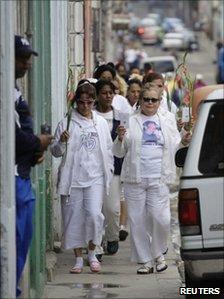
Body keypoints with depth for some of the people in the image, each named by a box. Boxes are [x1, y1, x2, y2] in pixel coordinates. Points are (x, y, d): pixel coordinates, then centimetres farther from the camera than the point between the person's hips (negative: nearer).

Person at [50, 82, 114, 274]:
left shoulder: (101, 123, 10)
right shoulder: (67, 123, 3)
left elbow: (108, 150, 16)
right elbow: (56, 152, 3)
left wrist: (109, 173, 11)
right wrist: (61, 142, -18)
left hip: (95, 177, 1)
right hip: (73, 177, -1)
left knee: (94, 214, -14)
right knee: (74, 218, 1)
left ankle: (92, 253, 5)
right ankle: (78, 258, 13)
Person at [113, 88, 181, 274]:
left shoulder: (168, 119, 13)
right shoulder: (130, 121, 9)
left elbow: (175, 144, 20)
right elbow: (118, 152, 10)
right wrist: (120, 138, -10)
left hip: (159, 179, 0)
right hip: (135, 178, 0)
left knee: (161, 218, -11)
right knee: (138, 221, 1)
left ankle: (158, 254, 13)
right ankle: (145, 260, 11)